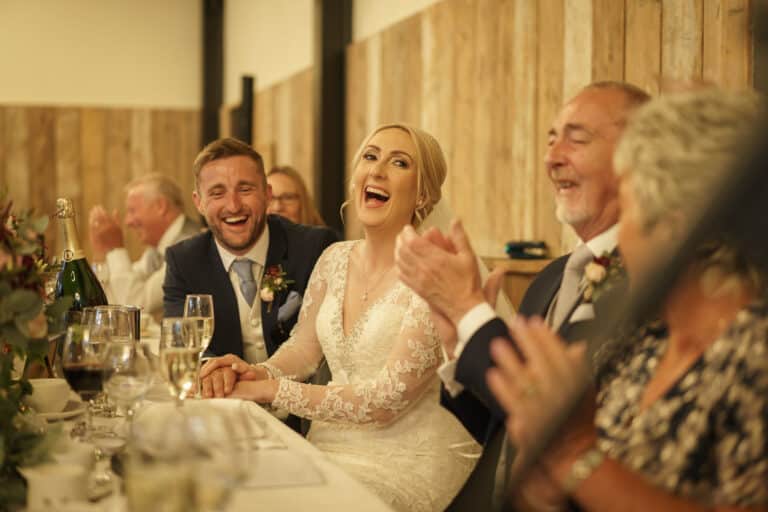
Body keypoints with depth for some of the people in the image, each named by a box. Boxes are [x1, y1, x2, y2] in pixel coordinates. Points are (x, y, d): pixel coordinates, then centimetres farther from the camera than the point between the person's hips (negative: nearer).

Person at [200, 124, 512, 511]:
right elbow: (303, 347, 13)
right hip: (332, 442, 6)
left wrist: (273, 390, -17)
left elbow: (386, 401, -19)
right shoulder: (335, 259, 5)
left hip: (412, 460, -6)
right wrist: (257, 374, -10)